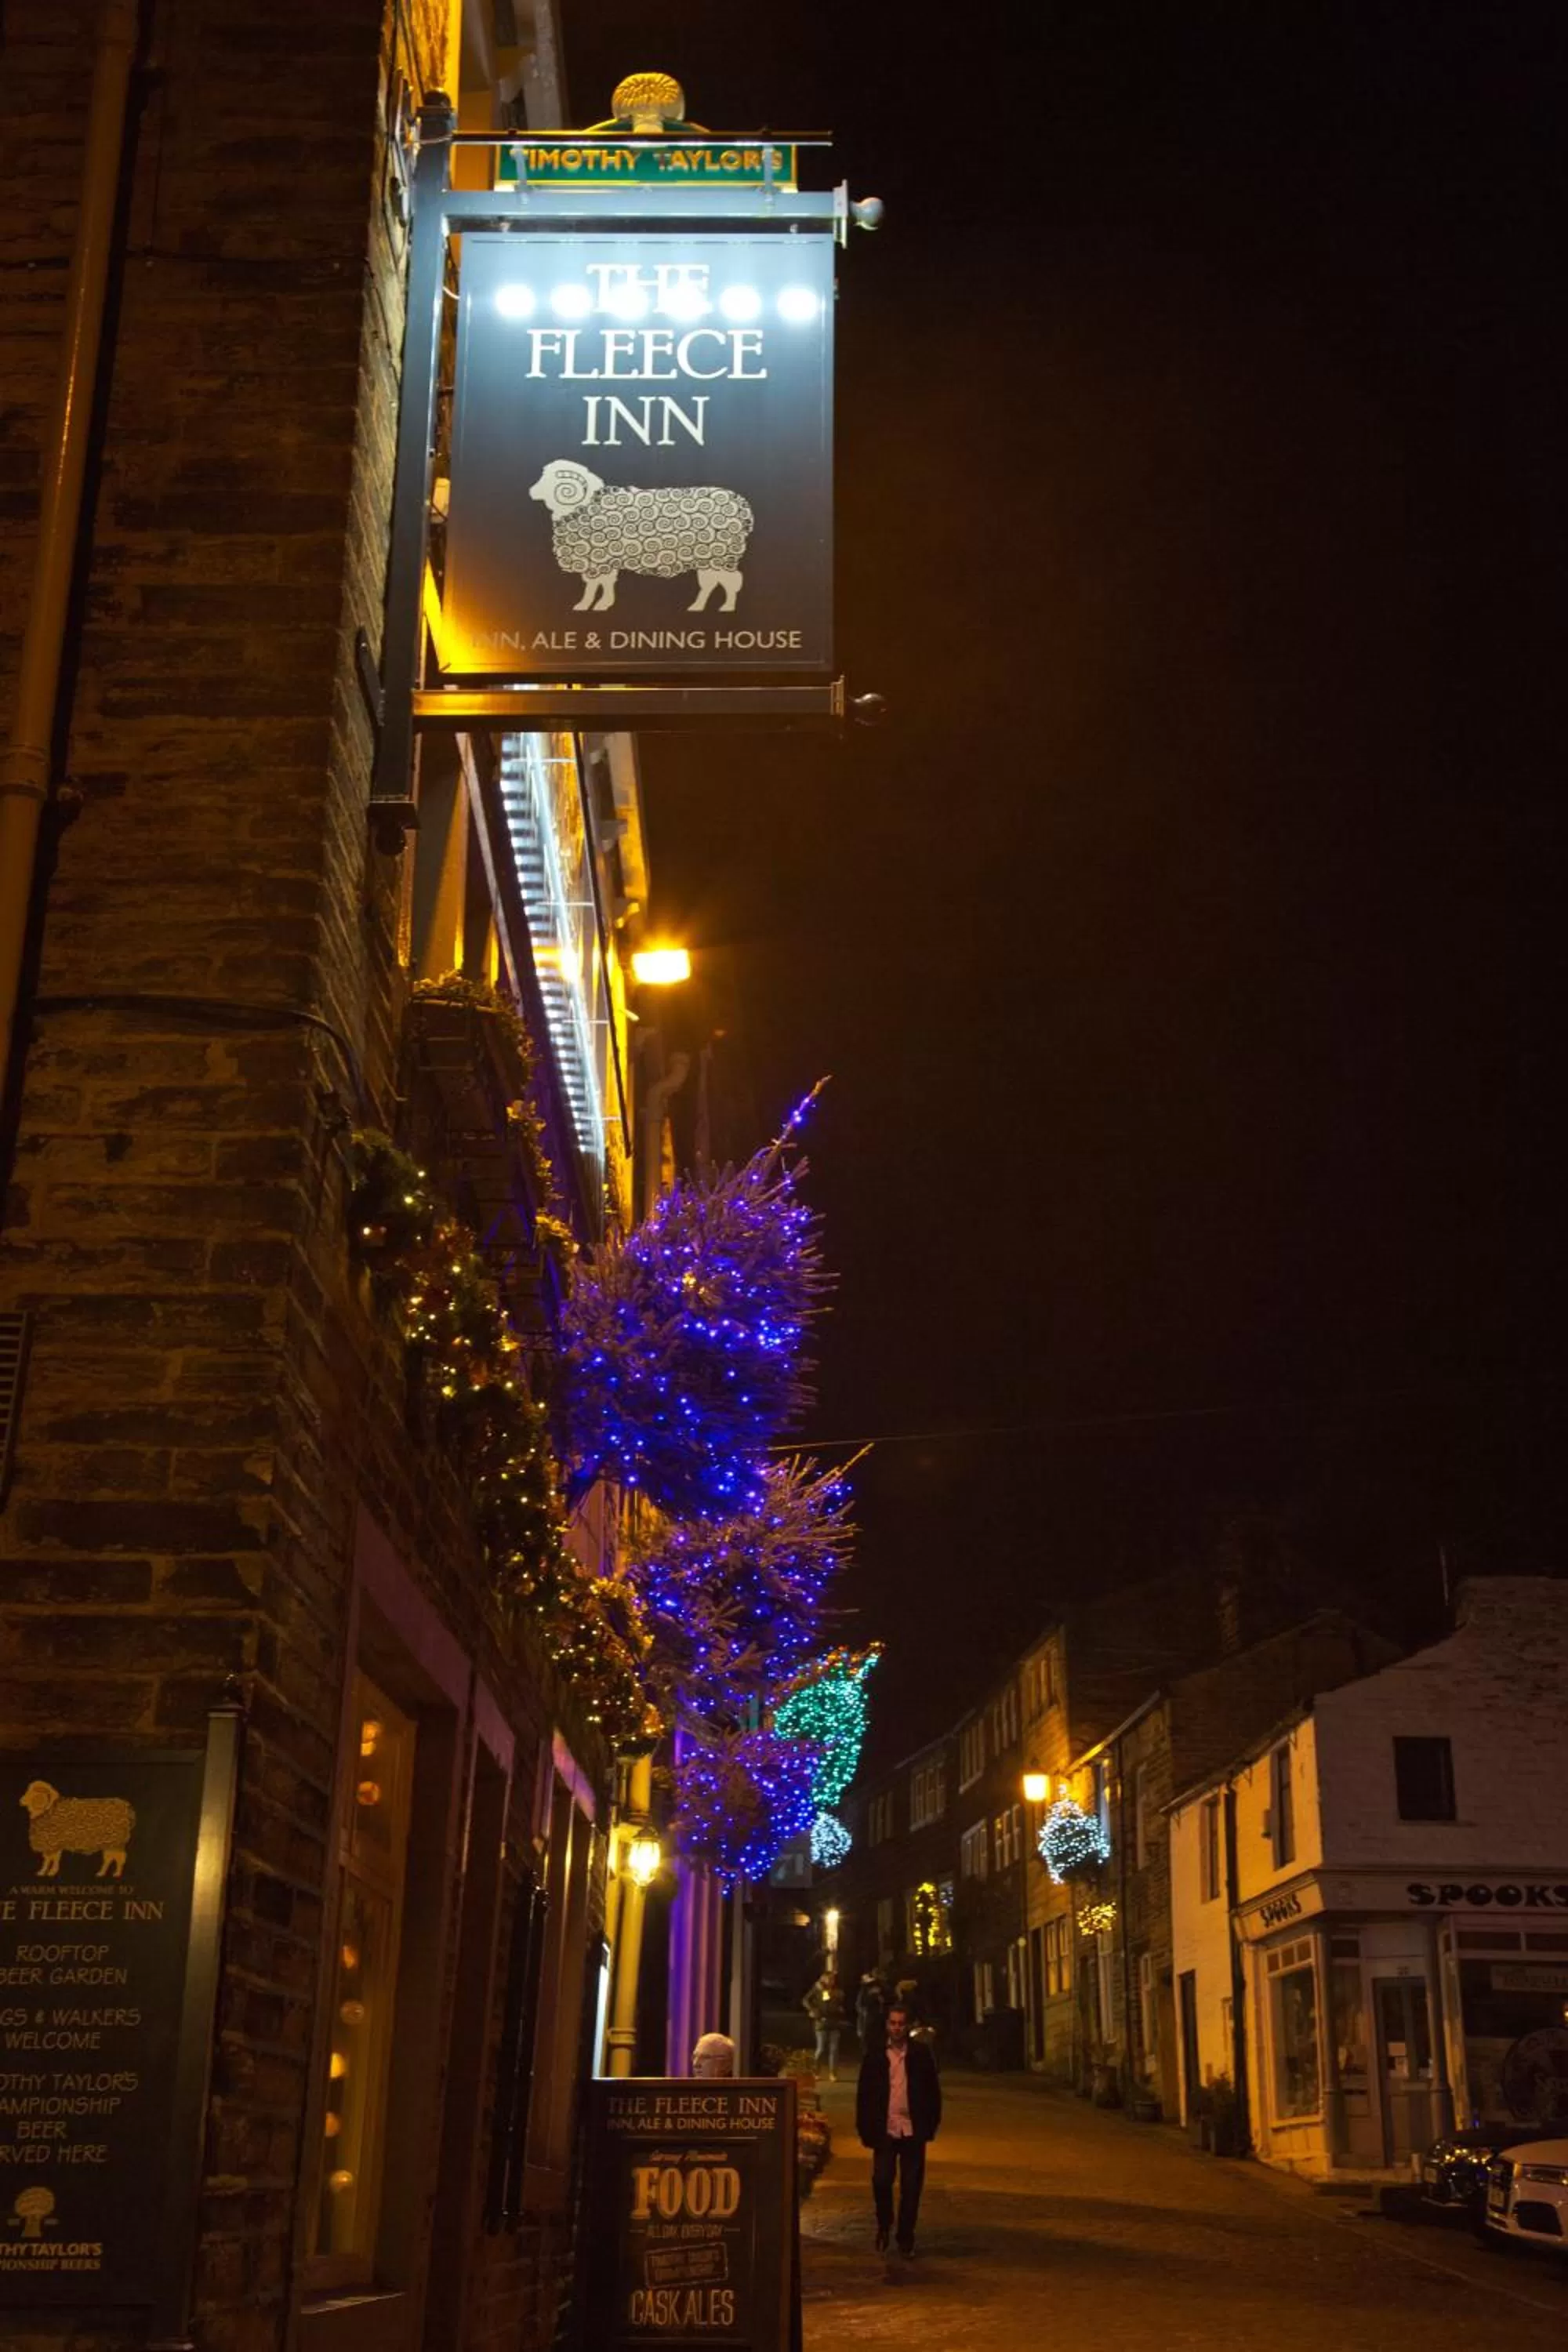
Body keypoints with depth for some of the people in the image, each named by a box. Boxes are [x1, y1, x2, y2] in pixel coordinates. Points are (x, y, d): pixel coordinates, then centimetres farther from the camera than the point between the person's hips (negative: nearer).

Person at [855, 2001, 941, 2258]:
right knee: (881, 2181, -6)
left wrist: (931, 2125, -1)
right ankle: (884, 2225, 21)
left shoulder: (921, 2053, 2)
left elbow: (933, 2091, 4)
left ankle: (906, 2238, 17)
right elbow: (864, 2095, 3)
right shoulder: (875, 2056, 3)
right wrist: (865, 2130, -3)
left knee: (911, 2187, 3)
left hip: (913, 2131, 0)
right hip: (885, 2131, 0)